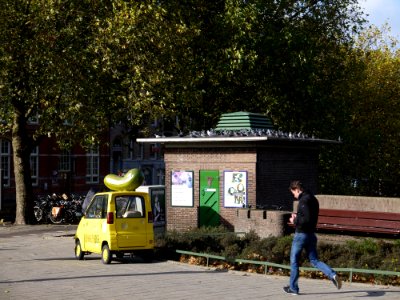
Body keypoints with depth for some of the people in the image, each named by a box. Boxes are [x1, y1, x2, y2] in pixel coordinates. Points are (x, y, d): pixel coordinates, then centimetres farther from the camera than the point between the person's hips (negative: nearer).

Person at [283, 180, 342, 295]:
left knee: (294, 261, 6)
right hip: (311, 234, 8)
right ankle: (332, 275, -11)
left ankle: (293, 288, 14)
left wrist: (295, 221, -12)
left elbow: (307, 219, -25)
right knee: (314, 260, 11)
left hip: (301, 234, -8)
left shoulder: (303, 200, -18)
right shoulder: (313, 199, 12)